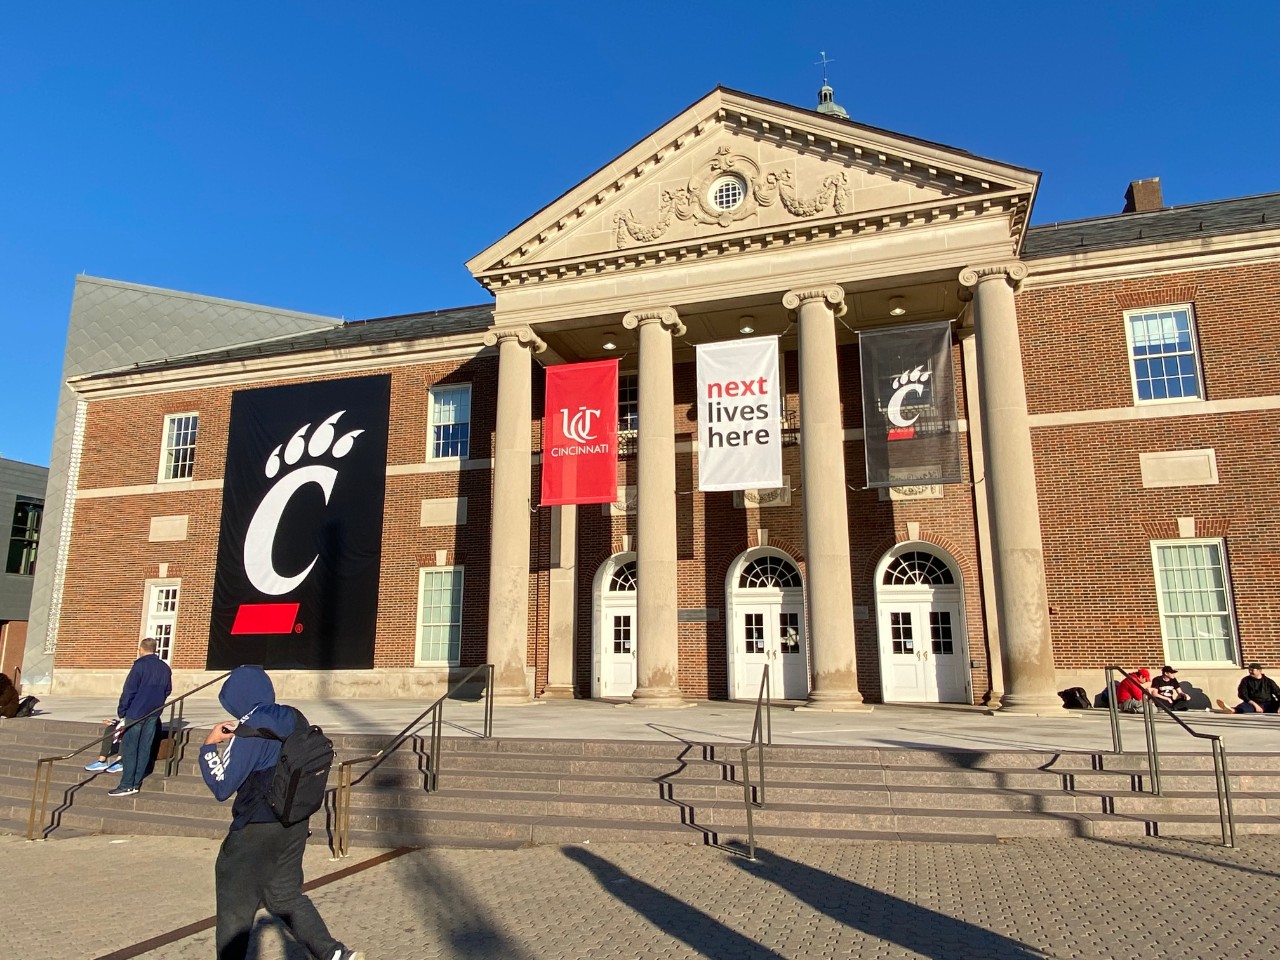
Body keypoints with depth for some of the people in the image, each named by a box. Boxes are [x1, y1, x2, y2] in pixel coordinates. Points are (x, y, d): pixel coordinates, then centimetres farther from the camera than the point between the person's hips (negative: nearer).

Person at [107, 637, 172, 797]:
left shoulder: (140, 666, -10)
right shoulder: (165, 668, 9)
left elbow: (129, 691, -11)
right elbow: (168, 690, 15)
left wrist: (121, 711, -2)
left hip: (136, 713, -6)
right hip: (153, 715, 6)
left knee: (129, 749, -1)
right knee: (144, 749, 9)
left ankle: (127, 785, -3)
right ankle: (136, 783, 11)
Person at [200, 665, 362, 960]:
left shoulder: (251, 729, -20)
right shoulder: (294, 718, 2)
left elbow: (222, 787, -17)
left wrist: (210, 745, -6)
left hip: (257, 831, -8)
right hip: (296, 823, 8)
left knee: (235, 908, 12)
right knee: (285, 895, 20)